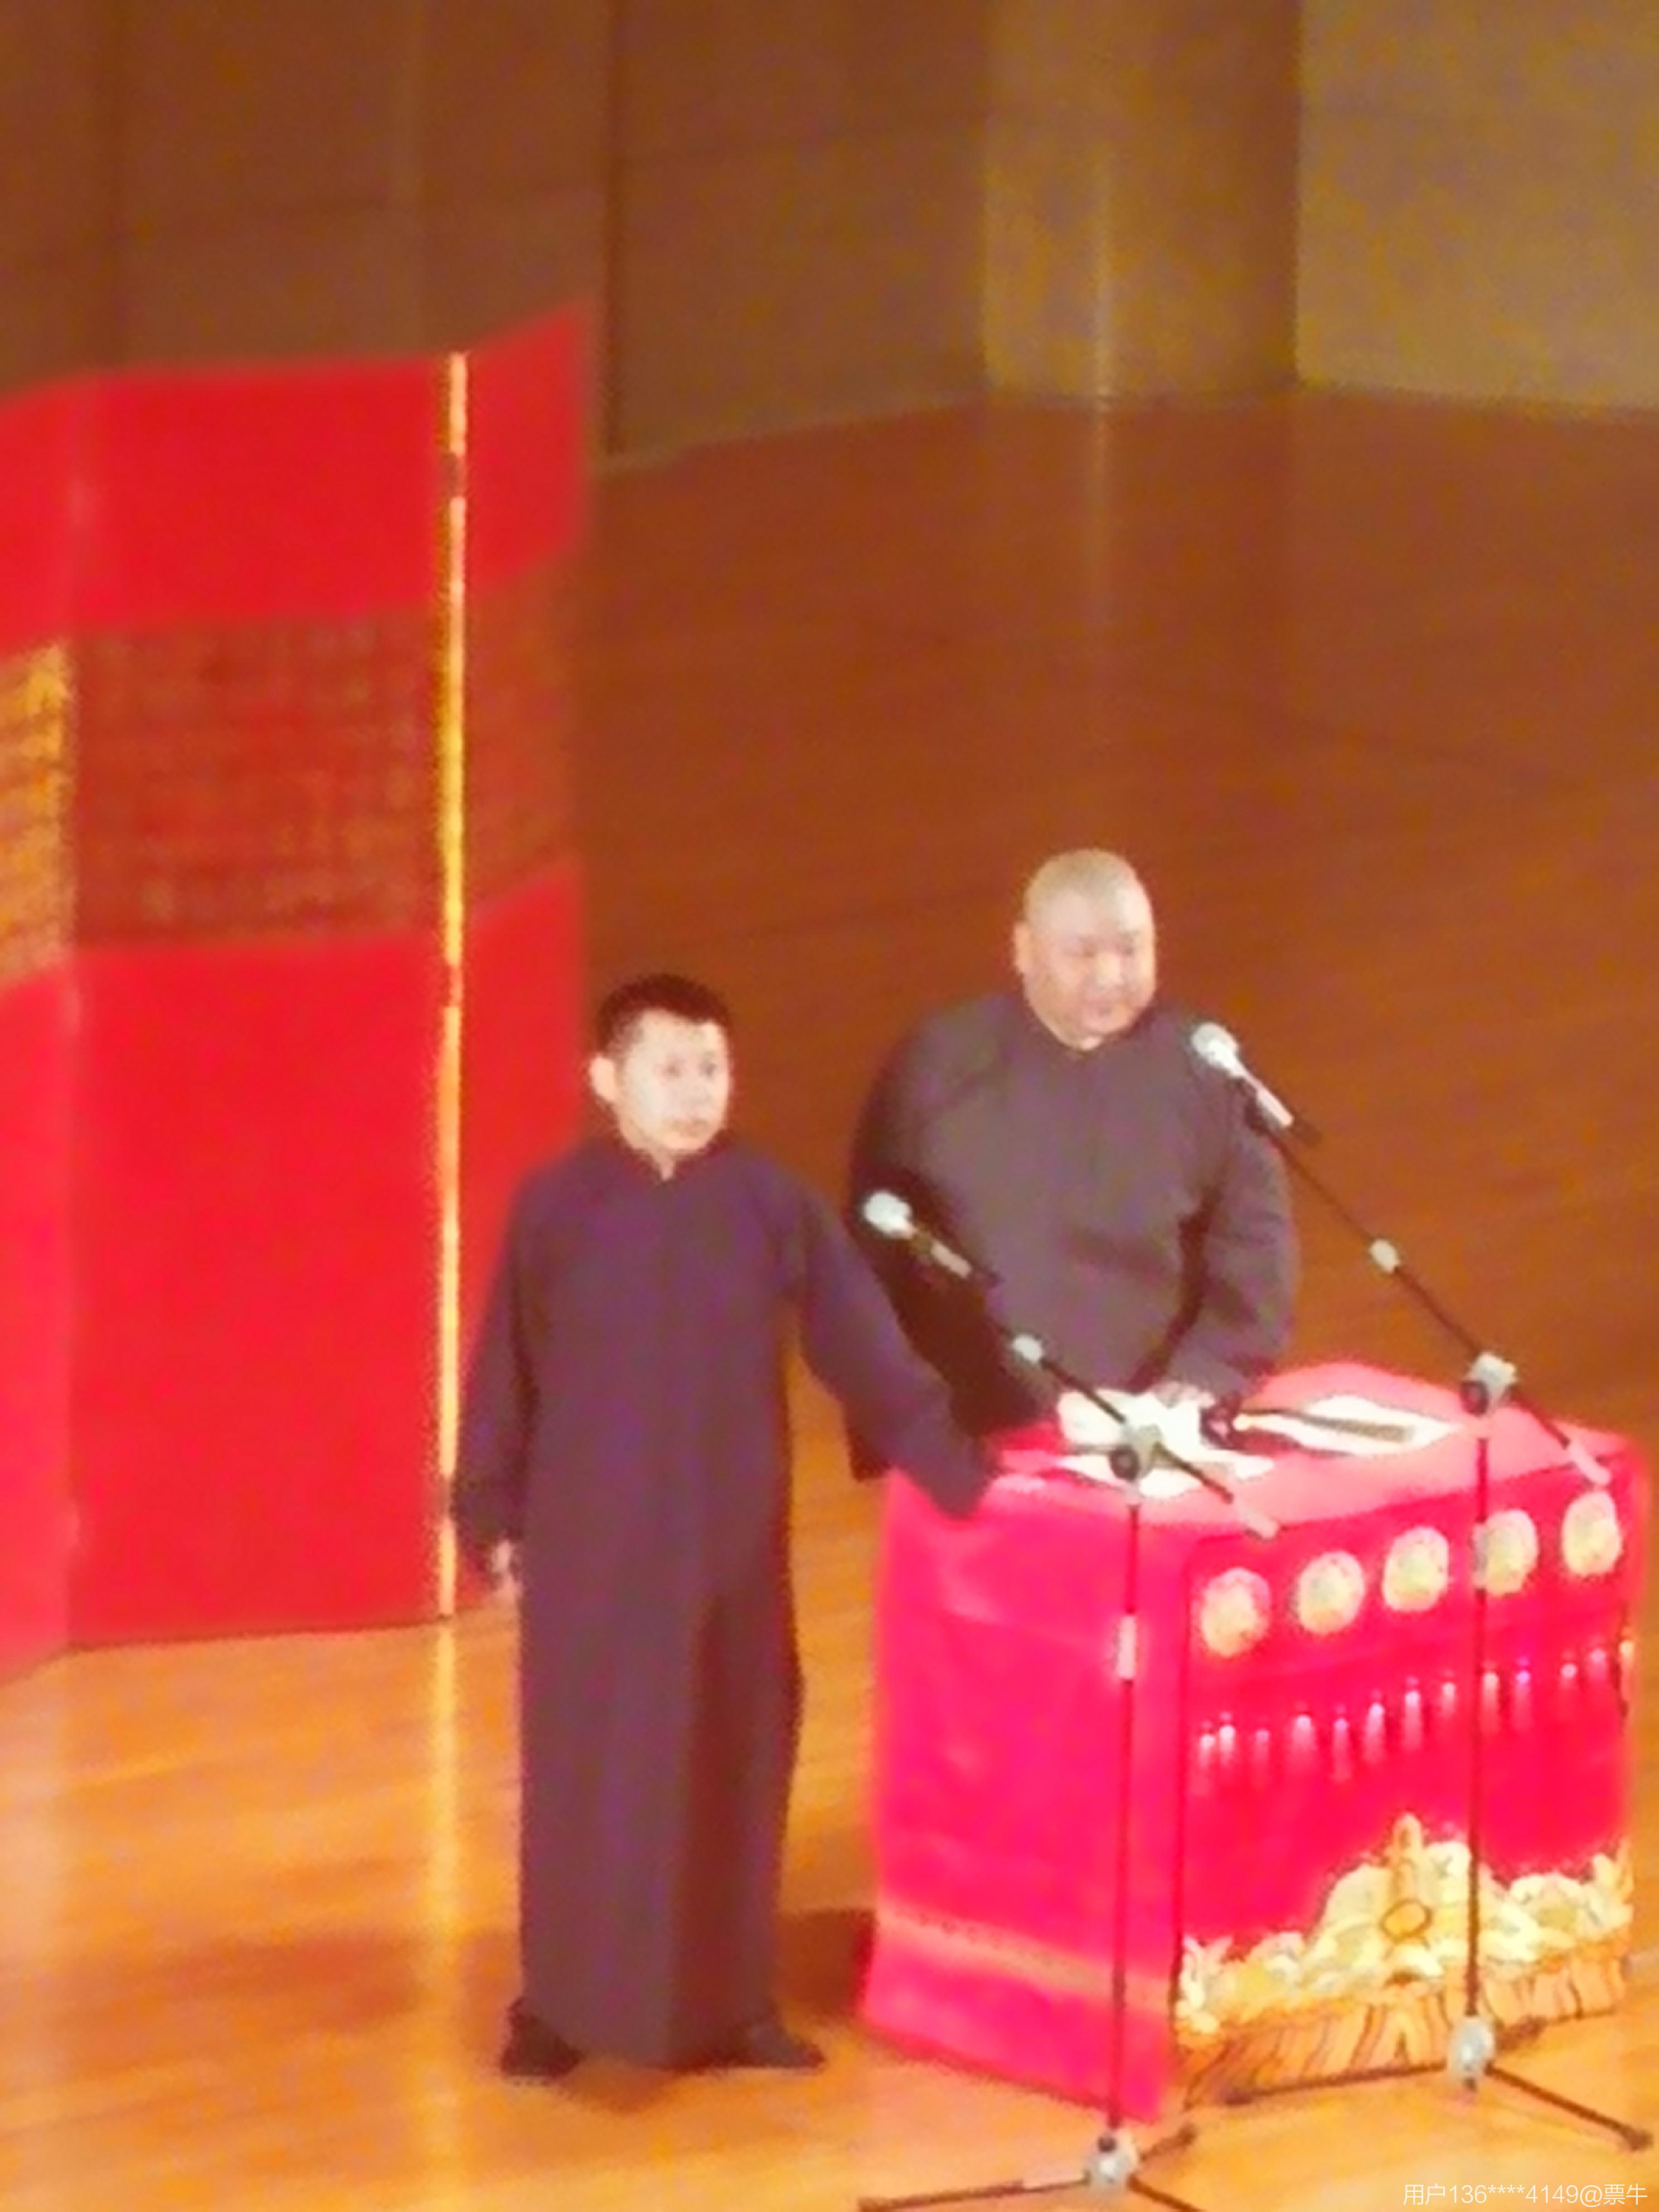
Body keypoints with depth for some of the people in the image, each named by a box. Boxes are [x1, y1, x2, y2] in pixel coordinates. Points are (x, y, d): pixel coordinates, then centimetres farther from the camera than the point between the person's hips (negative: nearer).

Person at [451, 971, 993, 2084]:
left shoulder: (772, 1203, -3)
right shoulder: (554, 1207, -5)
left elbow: (864, 1346, -1)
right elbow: (506, 1367, 0)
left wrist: (955, 1467, -3)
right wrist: (492, 1515, 0)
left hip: (731, 1540, 1)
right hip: (589, 1539, -1)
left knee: (736, 1765, 8)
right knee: (583, 1771, 4)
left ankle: (733, 2002, 19)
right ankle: (561, 2005, 14)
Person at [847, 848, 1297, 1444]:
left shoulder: (1202, 1068, 6)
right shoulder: (941, 1065, 3)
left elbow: (1255, 1239, 5)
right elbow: (874, 1251, 4)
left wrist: (1208, 1377, -10)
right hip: (975, 1449, -1)